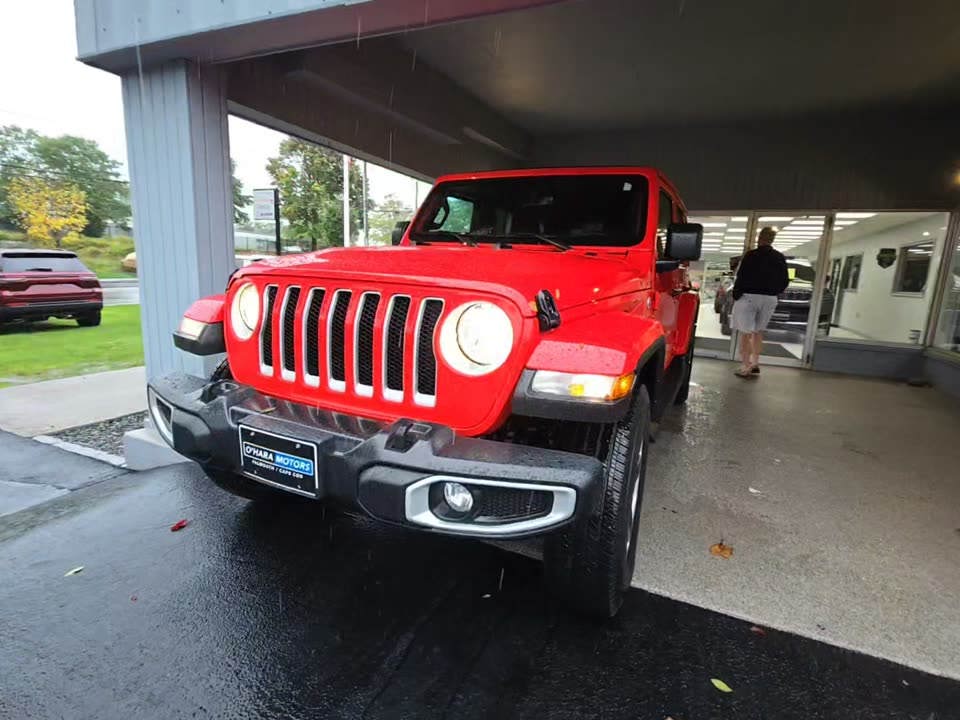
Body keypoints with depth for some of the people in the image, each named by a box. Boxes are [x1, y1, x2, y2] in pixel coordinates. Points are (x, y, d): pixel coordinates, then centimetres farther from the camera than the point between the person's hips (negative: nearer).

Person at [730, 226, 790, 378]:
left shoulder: (751, 256, -11)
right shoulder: (780, 258, 6)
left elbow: (741, 277, -13)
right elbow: (785, 281, 9)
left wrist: (736, 294, -2)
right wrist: (773, 292, 20)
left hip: (749, 297, -5)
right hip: (770, 299, 5)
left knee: (746, 332, -1)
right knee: (758, 332, 18)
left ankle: (746, 366, -4)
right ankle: (755, 364, 22)